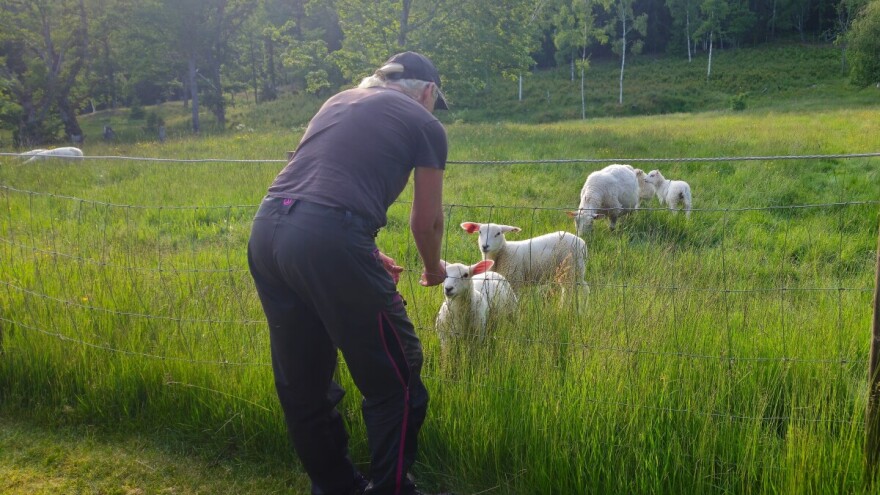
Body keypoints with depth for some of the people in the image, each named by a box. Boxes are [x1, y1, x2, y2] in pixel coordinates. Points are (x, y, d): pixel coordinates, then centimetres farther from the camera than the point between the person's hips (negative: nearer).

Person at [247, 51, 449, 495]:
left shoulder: (340, 100, 29)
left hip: (266, 230, 8)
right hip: (328, 240, -8)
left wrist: (367, 255, 42)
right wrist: (433, 269, 36)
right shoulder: (425, 124, 11)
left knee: (301, 382, 20)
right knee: (395, 381, 10)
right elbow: (427, 221, 15)